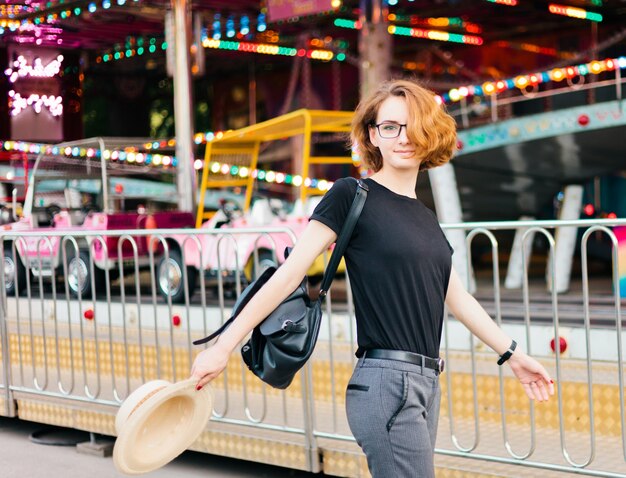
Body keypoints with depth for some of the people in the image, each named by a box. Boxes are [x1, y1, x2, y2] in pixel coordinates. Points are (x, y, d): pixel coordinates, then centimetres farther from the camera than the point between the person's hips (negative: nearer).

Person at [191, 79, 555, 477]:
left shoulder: (425, 218, 16)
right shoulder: (352, 197, -5)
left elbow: (458, 299, 24)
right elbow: (289, 274, -9)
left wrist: (513, 355, 26)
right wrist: (223, 348, -11)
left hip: (426, 383, 7)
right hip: (386, 383, -7)